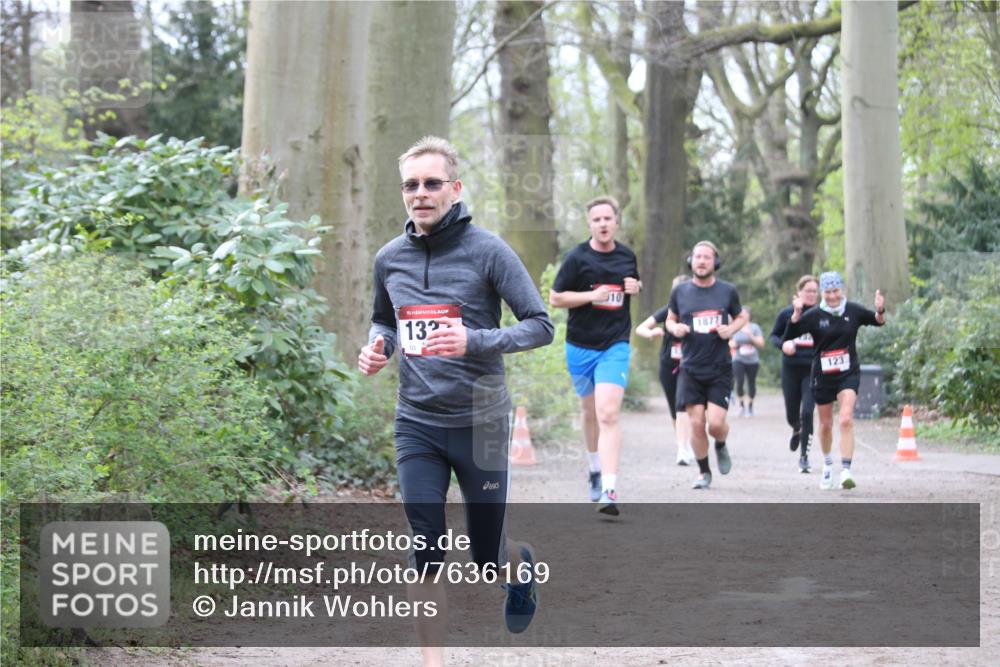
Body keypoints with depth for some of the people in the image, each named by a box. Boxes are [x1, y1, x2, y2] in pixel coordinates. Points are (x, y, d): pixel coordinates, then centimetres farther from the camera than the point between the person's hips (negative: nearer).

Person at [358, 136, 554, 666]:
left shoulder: (487, 251, -10)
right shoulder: (389, 258, 4)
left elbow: (540, 325, -9)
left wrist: (474, 341, -25)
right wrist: (377, 345, -2)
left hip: (479, 422, -3)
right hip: (417, 425, 3)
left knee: (486, 556, 10)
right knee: (426, 552, -5)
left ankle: (521, 564, 46)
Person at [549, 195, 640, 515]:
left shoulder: (627, 256, 5)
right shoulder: (577, 257, -6)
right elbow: (555, 298, -5)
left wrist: (635, 287, 1)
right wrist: (592, 295, -16)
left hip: (615, 346, 0)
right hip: (580, 347, 0)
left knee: (608, 414, -16)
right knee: (590, 412, 16)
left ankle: (609, 491, -23)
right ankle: (596, 470, 41)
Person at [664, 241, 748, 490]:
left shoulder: (728, 291, 1)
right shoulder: (680, 291, 3)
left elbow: (742, 316, 15)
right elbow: (670, 319, 16)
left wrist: (732, 329, -7)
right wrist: (675, 328, -7)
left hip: (720, 369, -1)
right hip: (690, 369, 1)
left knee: (716, 422, -11)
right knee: (696, 423, -4)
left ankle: (721, 447, 25)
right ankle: (704, 472, 15)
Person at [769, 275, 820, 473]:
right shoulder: (787, 314, 1)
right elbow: (773, 336, 11)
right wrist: (782, 344, -10)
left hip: (813, 370, -1)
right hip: (790, 369, 1)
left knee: (807, 412, -13)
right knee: (791, 414, 10)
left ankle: (804, 457, -3)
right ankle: (797, 430, 48)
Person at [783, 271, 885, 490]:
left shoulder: (853, 311, -3)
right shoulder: (814, 315, -8)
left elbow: (878, 322, 11)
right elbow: (787, 337, -14)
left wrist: (880, 311, -12)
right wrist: (796, 315, -29)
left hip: (849, 374, -1)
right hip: (822, 377, 1)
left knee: (846, 420, -18)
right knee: (825, 425, 15)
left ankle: (846, 471, -20)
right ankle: (827, 464, 40)